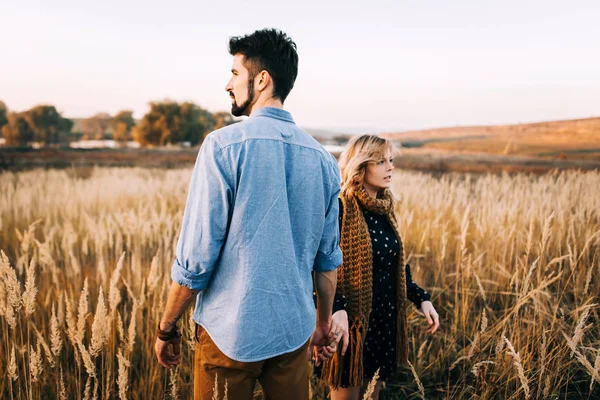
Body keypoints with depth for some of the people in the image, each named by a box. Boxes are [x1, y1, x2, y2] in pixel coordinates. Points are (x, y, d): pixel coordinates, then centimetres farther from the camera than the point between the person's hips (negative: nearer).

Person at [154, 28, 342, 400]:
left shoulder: (225, 145, -14)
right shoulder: (322, 158, 1)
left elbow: (196, 256, -14)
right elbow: (328, 257, 8)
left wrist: (167, 328, 0)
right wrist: (324, 322, 22)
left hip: (231, 329, -4)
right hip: (294, 328, 4)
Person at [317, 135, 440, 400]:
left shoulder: (385, 208, 8)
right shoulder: (340, 208, -16)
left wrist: (421, 298, 6)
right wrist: (337, 310, -35)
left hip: (385, 320, 7)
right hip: (351, 321, -7)